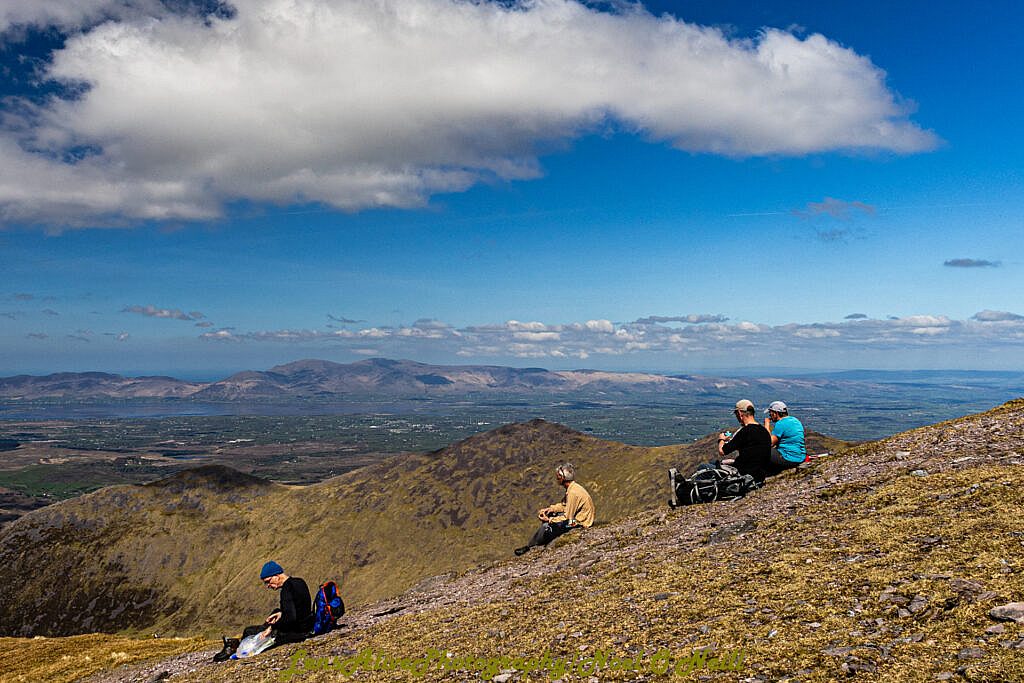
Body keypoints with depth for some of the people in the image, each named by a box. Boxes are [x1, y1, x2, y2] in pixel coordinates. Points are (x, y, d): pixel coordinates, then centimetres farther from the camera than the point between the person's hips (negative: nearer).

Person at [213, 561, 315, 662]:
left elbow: (290, 617, -30)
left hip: (296, 633, -9)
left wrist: (272, 627, -19)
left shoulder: (286, 590, -21)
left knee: (249, 632, 1)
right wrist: (281, 613, 10)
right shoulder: (299, 582, 7)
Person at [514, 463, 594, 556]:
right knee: (547, 514, 13)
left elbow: (567, 518, -24)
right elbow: (564, 505, 16)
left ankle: (530, 547, 1)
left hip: (580, 523, -10)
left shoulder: (573, 493, -27)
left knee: (547, 526, -17)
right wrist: (550, 508, 1)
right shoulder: (572, 487, 5)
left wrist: (549, 520, -16)